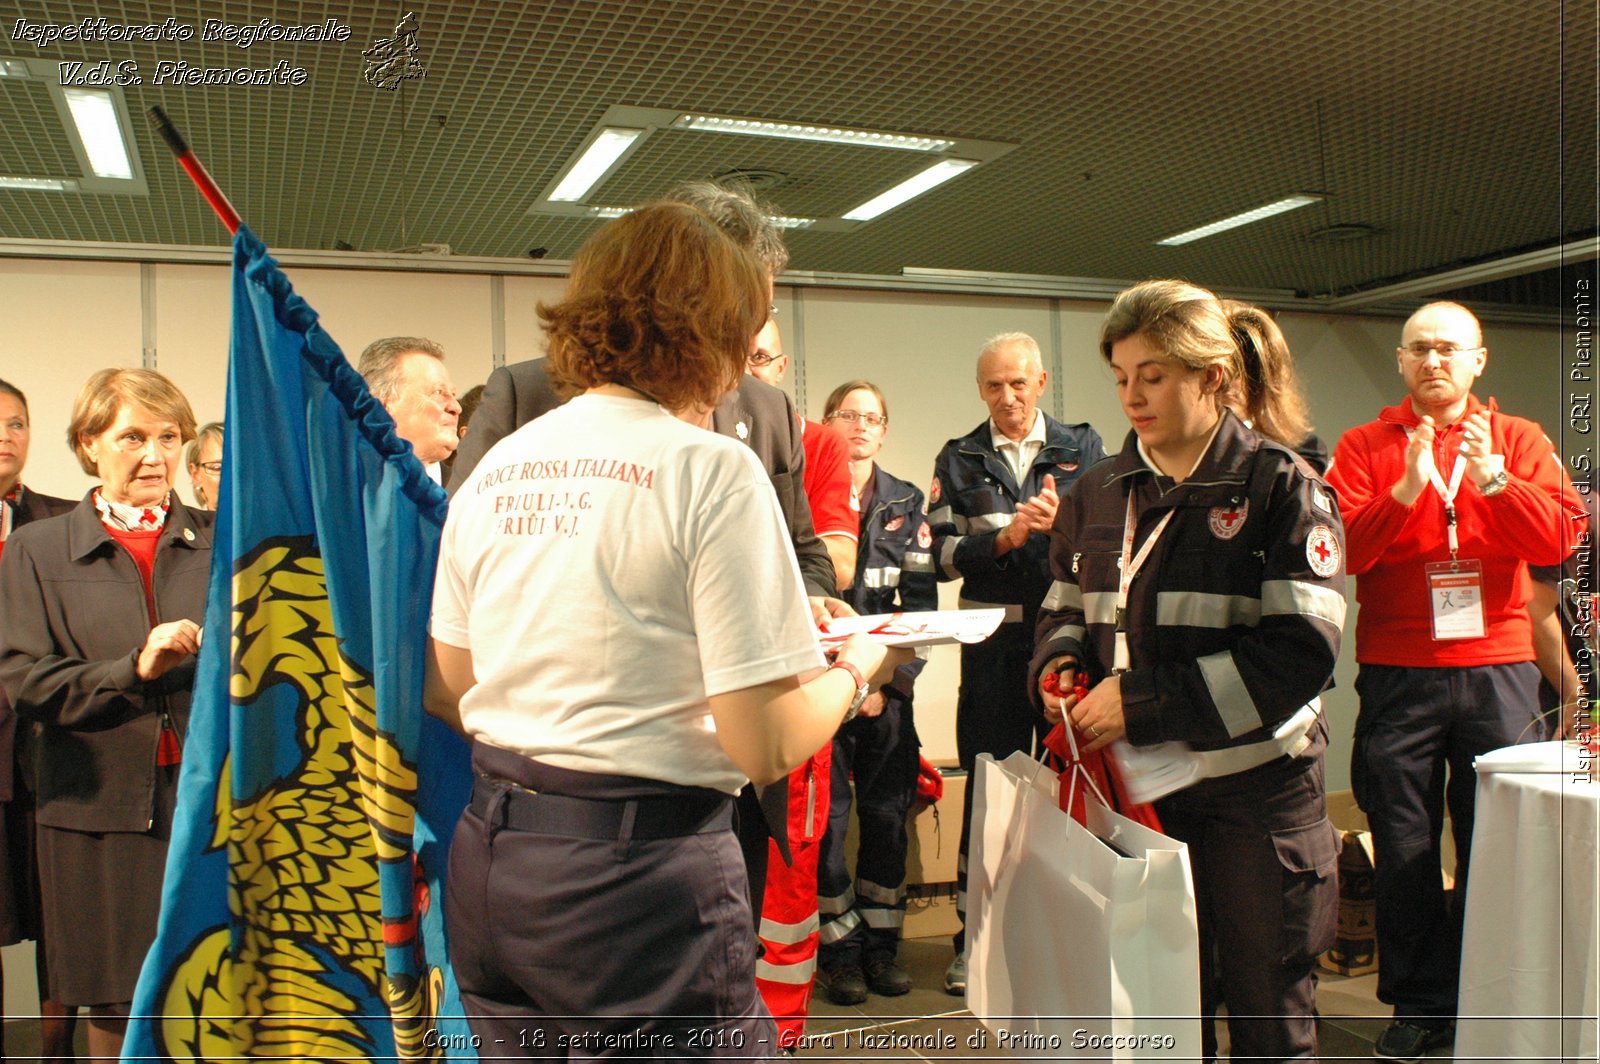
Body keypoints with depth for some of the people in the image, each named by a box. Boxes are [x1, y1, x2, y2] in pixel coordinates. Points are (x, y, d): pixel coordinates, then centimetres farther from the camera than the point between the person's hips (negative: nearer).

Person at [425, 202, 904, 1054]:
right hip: (642, 878, -7)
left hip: (487, 861, 7)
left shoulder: (494, 467, 6)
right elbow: (764, 746, -17)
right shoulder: (710, 470, -14)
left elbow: (444, 692, 13)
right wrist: (855, 670, 2)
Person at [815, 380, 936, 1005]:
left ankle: (881, 946, 19)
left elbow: (921, 600, 7)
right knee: (826, 818, -2)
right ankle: (841, 950, 13)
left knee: (887, 814, 6)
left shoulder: (905, 505, 10)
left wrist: (893, 680, -5)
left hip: (887, 682, 3)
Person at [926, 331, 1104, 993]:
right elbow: (944, 554, 2)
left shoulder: (1082, 448, 10)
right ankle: (975, 935, 15)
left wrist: (1061, 522, -17)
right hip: (994, 638, 0)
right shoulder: (958, 460, 9)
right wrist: (1003, 539, -13)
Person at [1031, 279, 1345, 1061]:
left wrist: (1143, 701, -19)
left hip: (1253, 787, -3)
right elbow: (1065, 607, 19)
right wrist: (1059, 663, -5)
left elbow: (1300, 650, -15)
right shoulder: (1098, 493, 9)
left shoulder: (1280, 485, -5)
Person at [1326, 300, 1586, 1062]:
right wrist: (1406, 489, -19)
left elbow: (1560, 538, -5)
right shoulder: (1365, 447, 4)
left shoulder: (1519, 441, 9)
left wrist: (1493, 478, -17)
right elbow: (1340, 549, -9)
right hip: (1397, 675, -1)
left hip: (1497, 669, 1)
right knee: (1404, 849, 5)